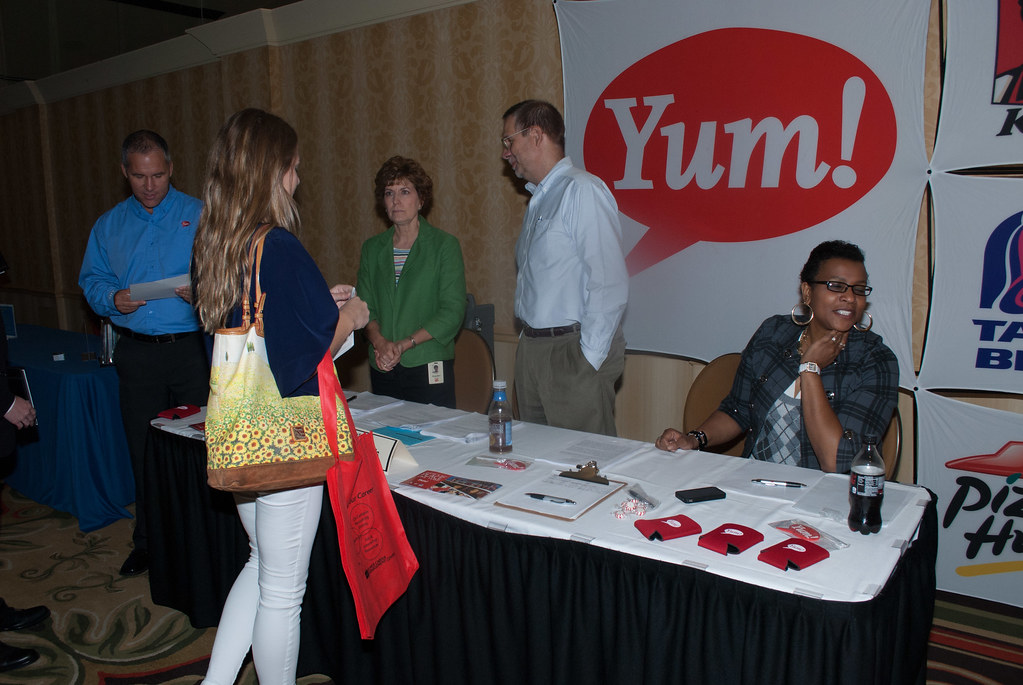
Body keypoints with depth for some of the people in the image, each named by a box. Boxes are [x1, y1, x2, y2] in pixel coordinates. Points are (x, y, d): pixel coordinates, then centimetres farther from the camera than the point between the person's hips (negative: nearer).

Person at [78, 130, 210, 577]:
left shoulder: (200, 217, 1)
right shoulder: (109, 226, 13)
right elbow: (91, 280, 15)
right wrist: (114, 299, -6)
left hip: (192, 349, -3)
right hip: (136, 352, 4)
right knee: (145, 452, 11)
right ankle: (148, 543, 24)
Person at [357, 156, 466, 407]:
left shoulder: (445, 245, -2)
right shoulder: (372, 248, 10)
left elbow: (453, 312, -9)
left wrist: (403, 345, -15)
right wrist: (380, 342, -14)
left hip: (430, 369, -3)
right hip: (382, 369, 4)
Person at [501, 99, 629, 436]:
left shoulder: (582, 190, -12)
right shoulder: (539, 199, 16)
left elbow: (610, 285, -19)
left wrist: (588, 360, -18)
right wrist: (529, 342, 12)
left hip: (573, 351, -8)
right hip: (532, 349, 9)